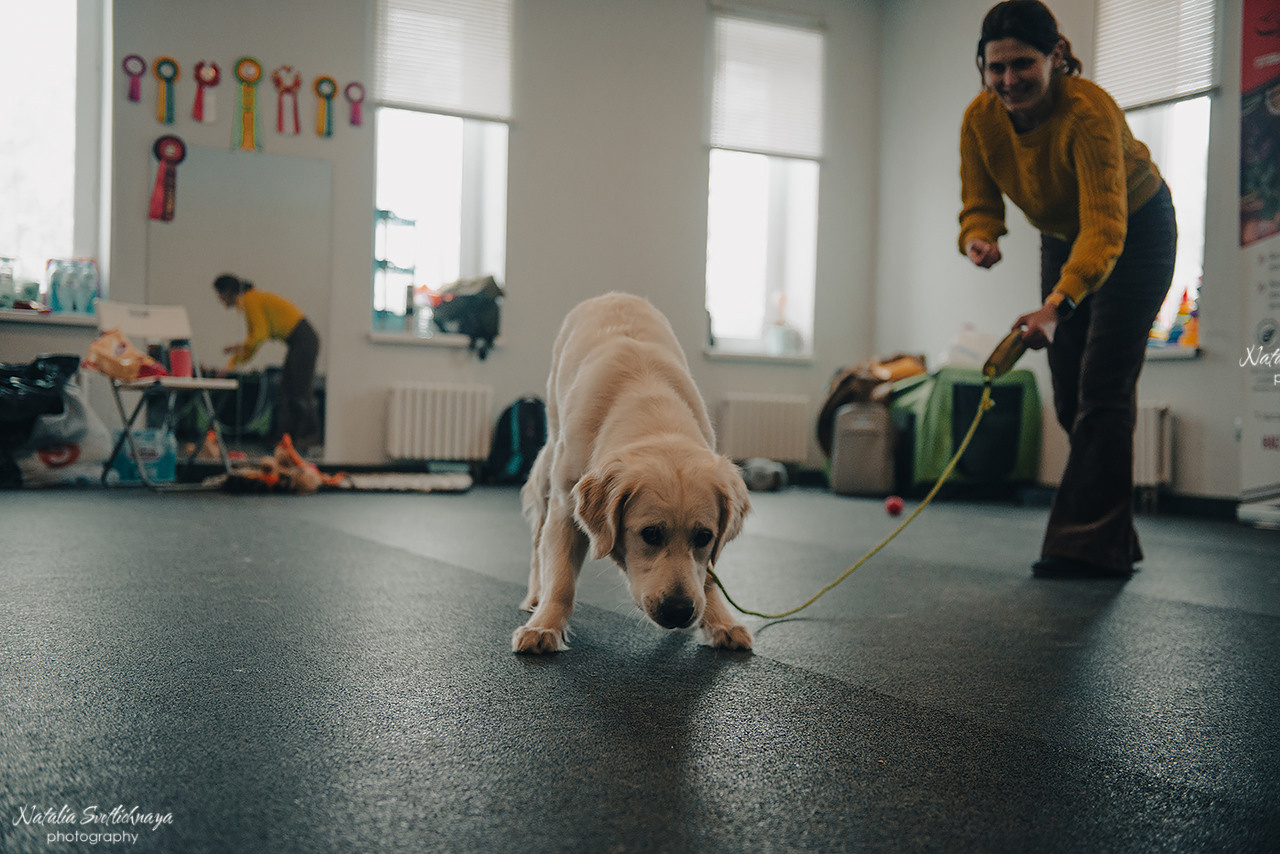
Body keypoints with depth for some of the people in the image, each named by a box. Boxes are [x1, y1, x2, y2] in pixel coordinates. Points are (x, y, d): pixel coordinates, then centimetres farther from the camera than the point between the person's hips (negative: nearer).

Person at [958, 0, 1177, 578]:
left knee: (1102, 389, -16)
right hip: (1061, 238, 7)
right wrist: (979, 238, -35)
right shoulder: (980, 118, -17)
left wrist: (1056, 306, -57)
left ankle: (1094, 546, -12)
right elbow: (980, 204, -10)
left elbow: (1105, 227, -43)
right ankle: (1113, 538, 17)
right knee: (1069, 398, 5)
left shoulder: (1089, 112, -35)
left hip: (1134, 232, -6)